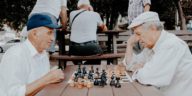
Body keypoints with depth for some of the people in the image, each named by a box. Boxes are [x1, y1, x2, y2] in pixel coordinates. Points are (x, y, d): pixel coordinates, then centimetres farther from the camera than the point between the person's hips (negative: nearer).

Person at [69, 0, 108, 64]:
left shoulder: (72, 14, 8)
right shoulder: (95, 14, 5)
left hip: (75, 49, 2)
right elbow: (104, 28, 19)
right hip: (91, 48, -2)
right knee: (99, 50, 29)